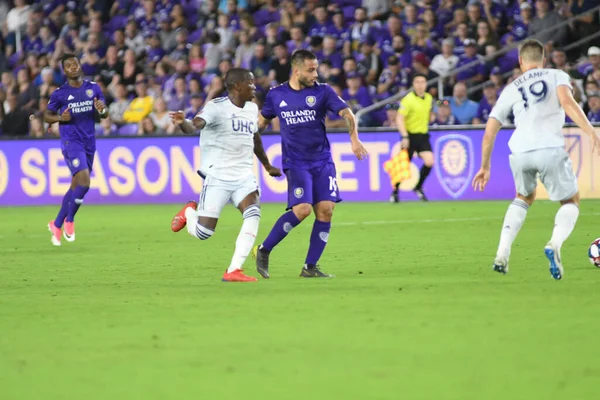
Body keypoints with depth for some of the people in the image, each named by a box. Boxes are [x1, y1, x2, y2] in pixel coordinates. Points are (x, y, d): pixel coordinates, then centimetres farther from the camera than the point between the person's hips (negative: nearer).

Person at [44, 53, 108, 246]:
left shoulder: (93, 88, 7)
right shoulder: (59, 93, -3)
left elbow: (104, 114, 11)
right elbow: (47, 116, 6)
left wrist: (102, 109, -13)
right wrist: (60, 118, -15)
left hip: (89, 143, 5)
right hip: (71, 142, -5)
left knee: (76, 187, 11)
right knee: (84, 182, -20)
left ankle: (57, 224, 26)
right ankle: (69, 221, -2)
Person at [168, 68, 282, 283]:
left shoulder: (252, 108, 11)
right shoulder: (217, 107, -12)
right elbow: (195, 125, -29)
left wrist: (267, 165, 40)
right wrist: (183, 122, -53)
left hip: (244, 176, 6)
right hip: (218, 176, -5)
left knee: (253, 214, -22)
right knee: (203, 232, -6)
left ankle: (234, 270, -17)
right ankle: (189, 212, 32)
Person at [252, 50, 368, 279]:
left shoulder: (322, 92, 0)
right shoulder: (276, 95, 3)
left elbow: (346, 113, -9)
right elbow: (262, 121, 18)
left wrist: (354, 138, -25)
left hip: (322, 161, 2)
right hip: (296, 163, -2)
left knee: (326, 209, -8)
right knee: (302, 209, -19)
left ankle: (310, 267, 3)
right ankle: (263, 251, -4)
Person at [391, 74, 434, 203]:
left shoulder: (429, 98, 6)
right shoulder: (408, 99, -14)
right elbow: (399, 119, -18)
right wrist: (405, 136, -25)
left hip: (423, 136, 5)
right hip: (410, 136, -5)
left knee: (429, 162, -13)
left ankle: (418, 187, 8)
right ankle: (395, 192, 22)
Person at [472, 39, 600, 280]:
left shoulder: (511, 90, 24)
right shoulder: (557, 76, 16)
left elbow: (489, 133, 22)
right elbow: (567, 102, -7)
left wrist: (485, 167, 33)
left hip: (520, 151, 3)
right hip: (551, 149, -3)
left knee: (524, 198, 31)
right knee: (571, 202, 17)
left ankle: (502, 254, 16)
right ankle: (555, 244, -13)